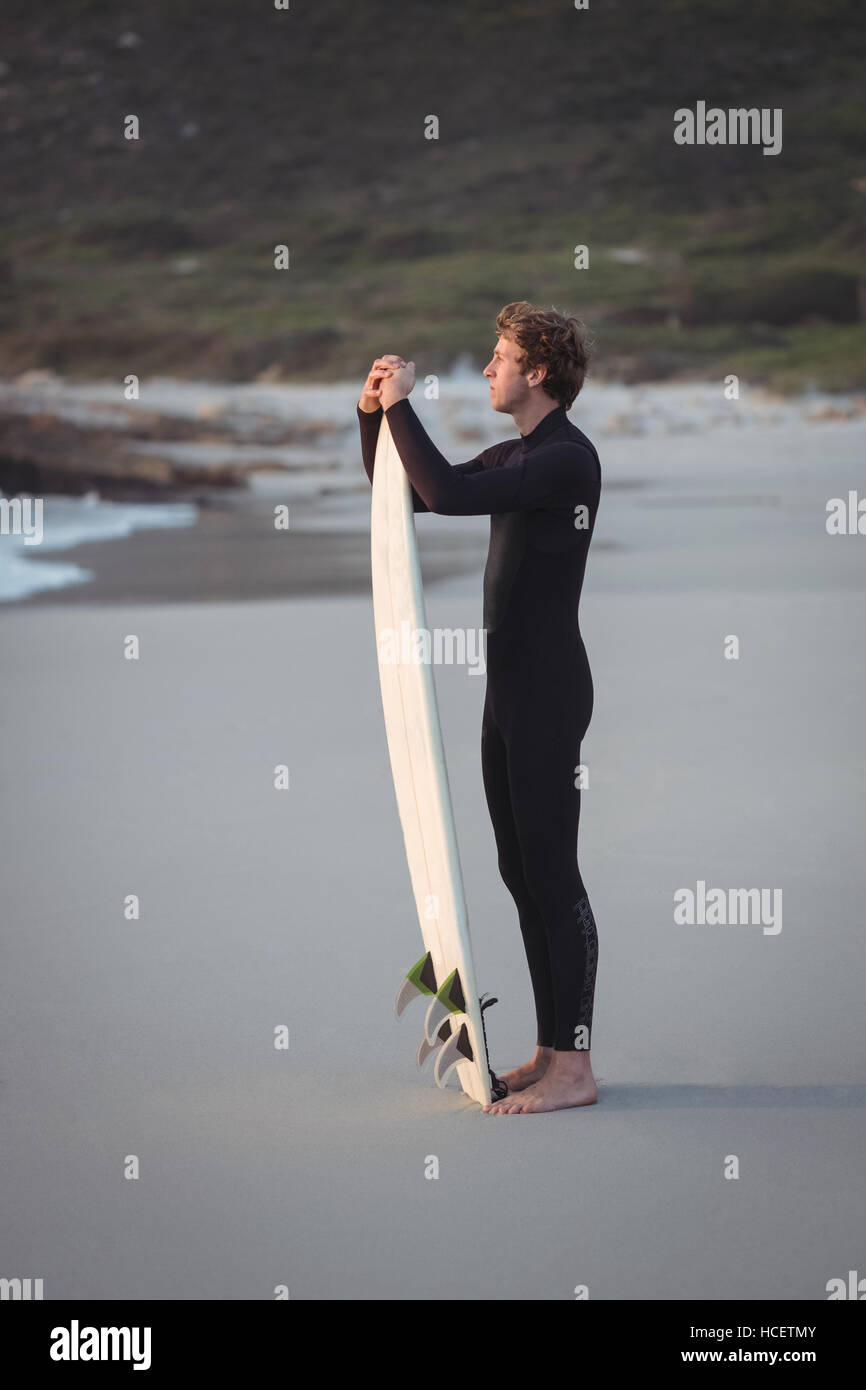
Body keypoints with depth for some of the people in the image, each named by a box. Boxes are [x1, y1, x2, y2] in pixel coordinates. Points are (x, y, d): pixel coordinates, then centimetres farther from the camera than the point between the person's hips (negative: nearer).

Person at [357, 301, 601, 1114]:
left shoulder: (568, 458, -15)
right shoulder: (512, 457, 16)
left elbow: (449, 495, -26)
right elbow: (403, 496, 24)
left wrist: (403, 406, -17)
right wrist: (373, 415, 10)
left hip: (549, 689, -10)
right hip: (510, 688, 10)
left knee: (552, 872, -8)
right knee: (522, 872, 12)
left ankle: (573, 1068, -5)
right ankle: (551, 1052, 18)